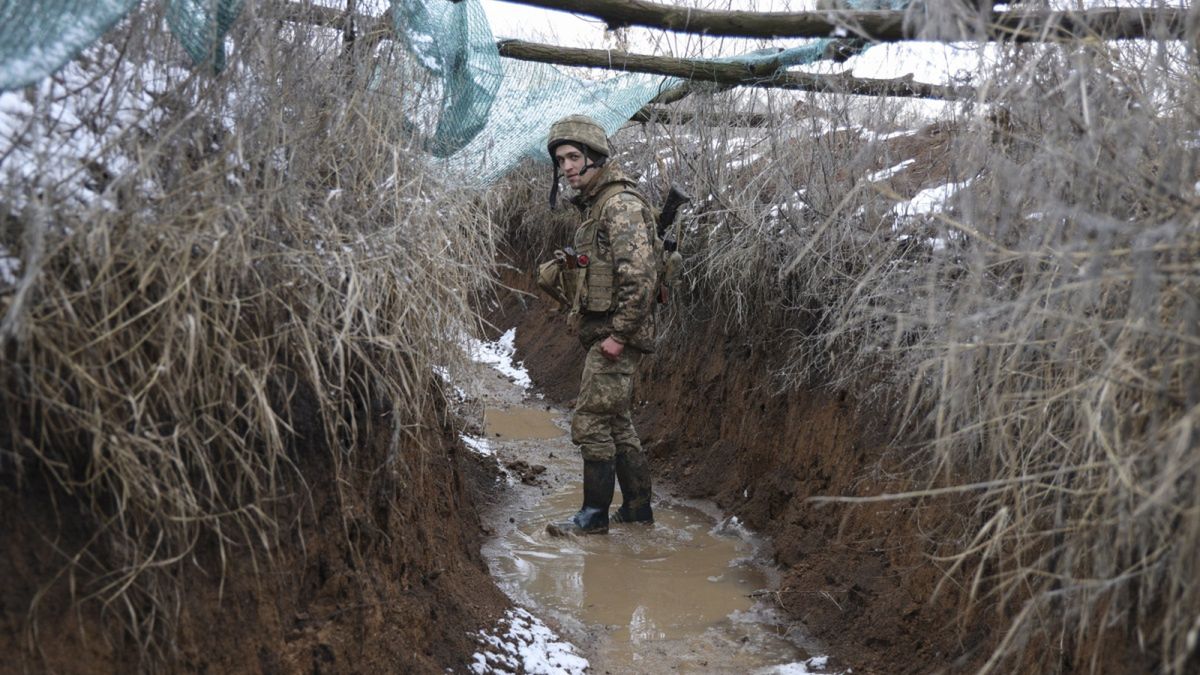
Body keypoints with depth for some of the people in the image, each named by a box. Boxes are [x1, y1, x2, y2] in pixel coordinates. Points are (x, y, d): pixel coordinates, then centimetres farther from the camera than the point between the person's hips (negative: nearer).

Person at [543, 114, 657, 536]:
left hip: (616, 335, -10)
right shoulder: (594, 205, 17)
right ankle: (637, 508, 23)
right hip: (601, 332, 10)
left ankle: (595, 515, 0)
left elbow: (639, 275, -23)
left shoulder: (621, 205, -15)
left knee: (590, 421, -8)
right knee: (617, 422, 15)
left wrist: (619, 334, -22)